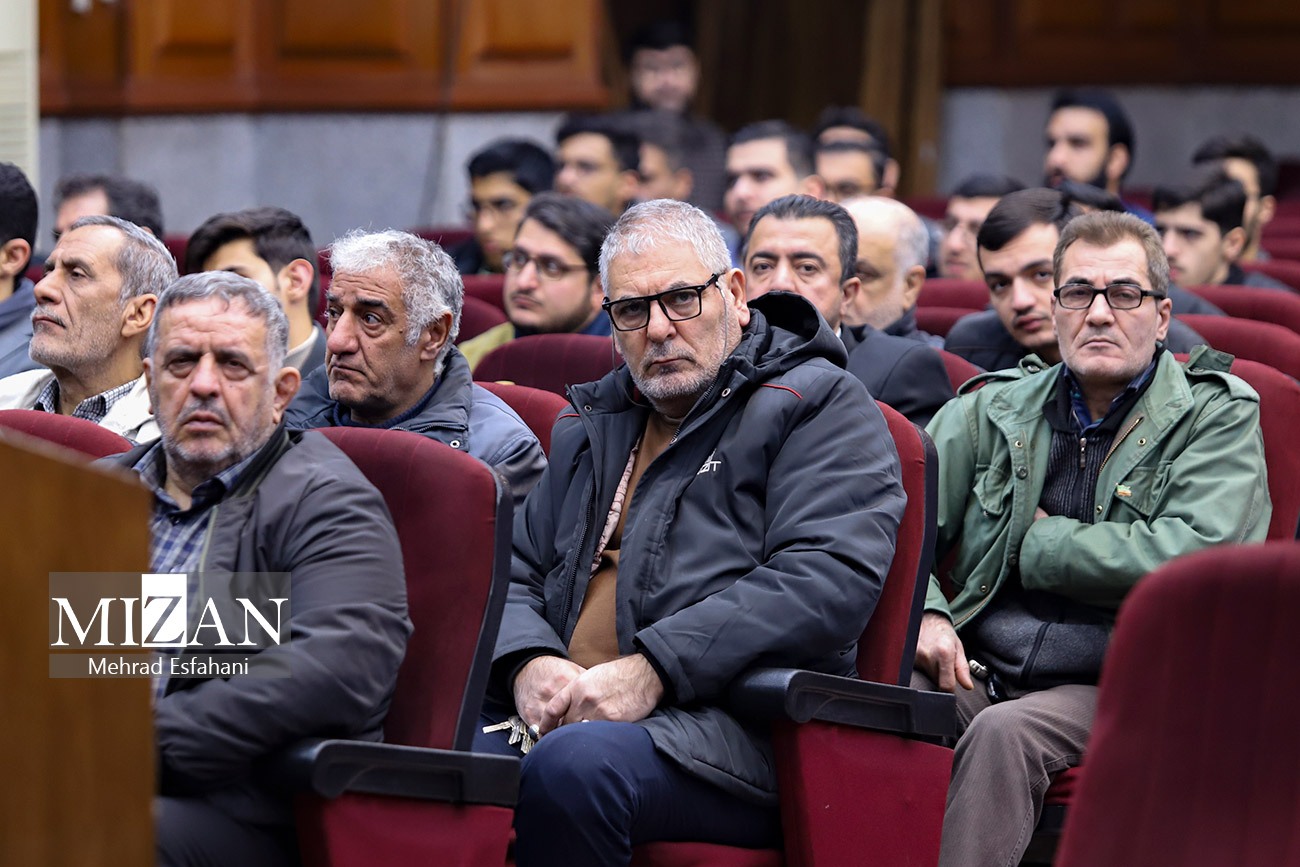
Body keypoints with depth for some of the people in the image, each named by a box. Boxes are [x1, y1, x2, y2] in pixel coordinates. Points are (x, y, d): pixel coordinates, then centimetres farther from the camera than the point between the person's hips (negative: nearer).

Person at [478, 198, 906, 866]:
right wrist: (528, 663, -2)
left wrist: (653, 669, -17)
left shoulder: (819, 404, 6)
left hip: (728, 725, -5)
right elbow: (514, 574, 24)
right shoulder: (590, 426, 28)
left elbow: (827, 579, -9)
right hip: (563, 710, 5)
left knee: (575, 762, -38)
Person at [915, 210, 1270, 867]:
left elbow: (1196, 554, -13)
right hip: (977, 668, 3)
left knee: (1004, 732, -35)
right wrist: (922, 613, -9)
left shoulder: (1219, 416, 4)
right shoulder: (995, 408, 15)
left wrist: (1033, 540, -4)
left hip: (1113, 687, -3)